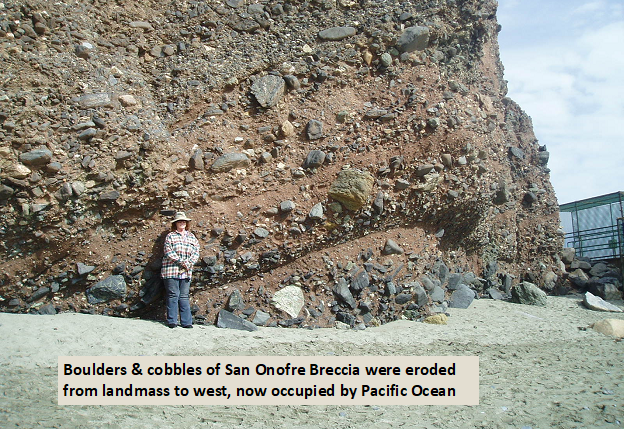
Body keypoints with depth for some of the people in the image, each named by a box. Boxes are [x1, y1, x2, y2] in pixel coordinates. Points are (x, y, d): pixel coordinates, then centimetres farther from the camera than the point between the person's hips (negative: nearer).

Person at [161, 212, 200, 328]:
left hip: (186, 272, 3)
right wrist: (181, 261, -13)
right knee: (173, 295, -4)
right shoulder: (170, 236, 5)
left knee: (184, 297, 3)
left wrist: (188, 263, -8)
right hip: (171, 271, -3)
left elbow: (196, 253, 7)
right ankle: (172, 321, 0)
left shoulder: (191, 237, 15)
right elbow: (168, 252, -7)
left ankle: (186, 322, 2)